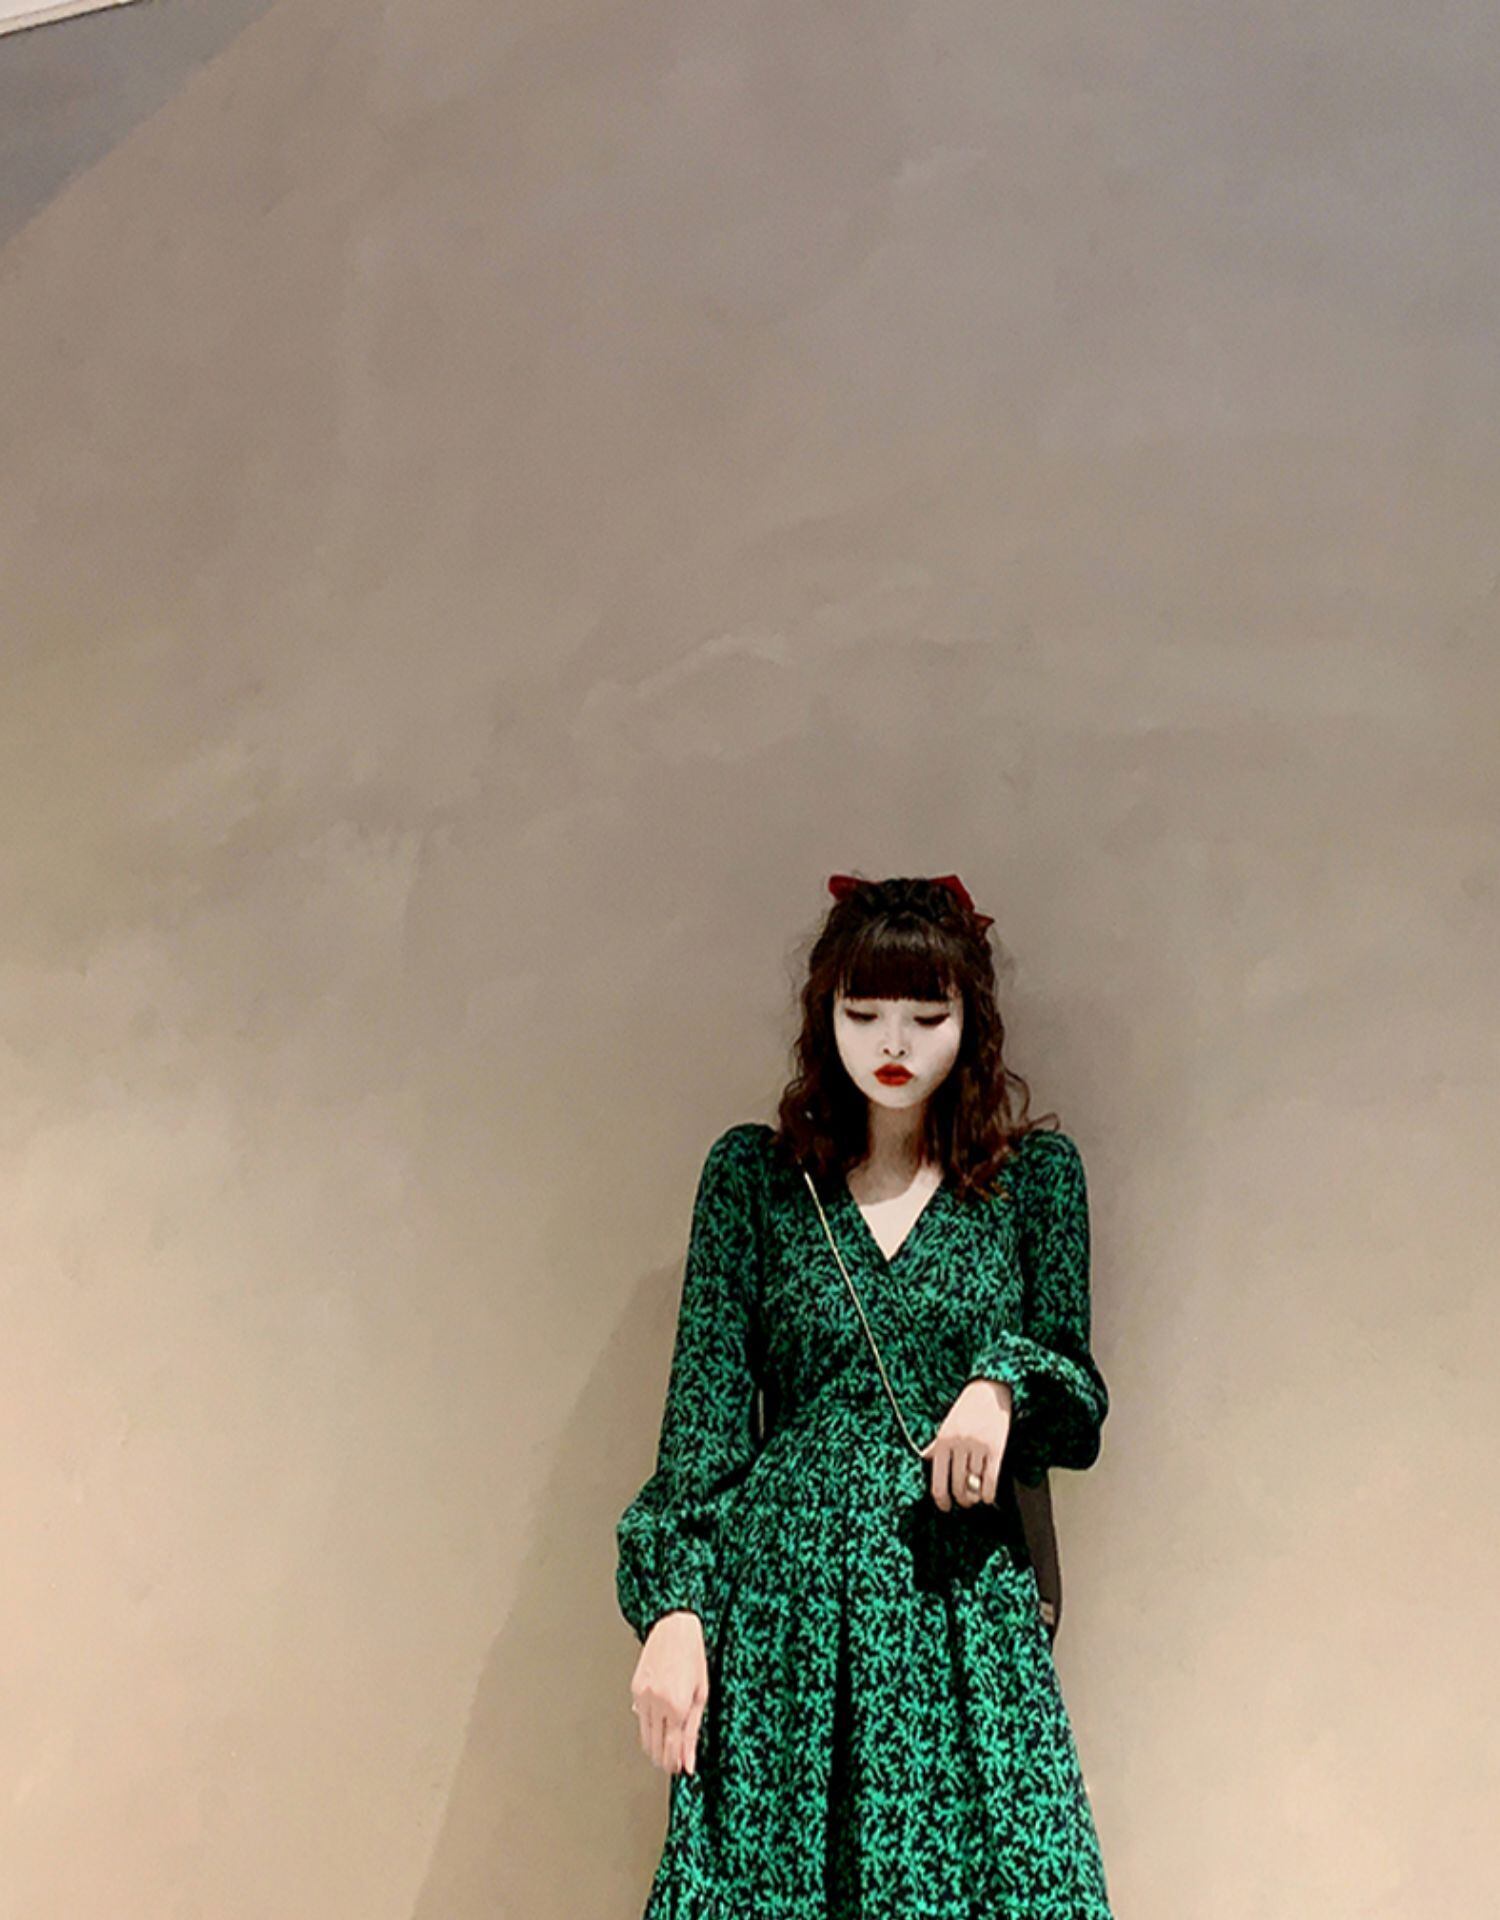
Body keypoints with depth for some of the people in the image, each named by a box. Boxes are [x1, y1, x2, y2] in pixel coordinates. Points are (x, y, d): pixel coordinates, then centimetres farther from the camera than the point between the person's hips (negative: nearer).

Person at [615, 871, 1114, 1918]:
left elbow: (1079, 1396, 11)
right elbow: (704, 1409, 3)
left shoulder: (1035, 1171, 8)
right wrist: (674, 1604, -7)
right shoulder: (754, 1172, 7)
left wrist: (1005, 1385, -11)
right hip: (783, 1594, 0)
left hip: (966, 1603, 0)